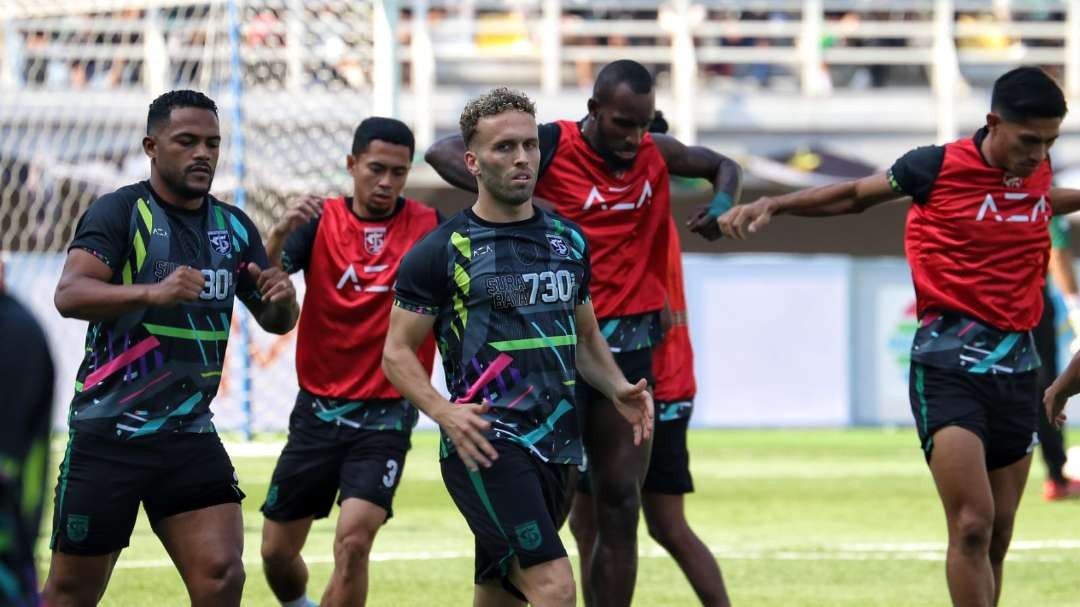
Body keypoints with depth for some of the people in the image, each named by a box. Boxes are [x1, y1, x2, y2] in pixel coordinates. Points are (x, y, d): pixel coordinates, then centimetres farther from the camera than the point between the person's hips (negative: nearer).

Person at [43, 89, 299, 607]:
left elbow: (275, 321, 17)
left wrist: (282, 300, -8)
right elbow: (68, 295, -22)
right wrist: (152, 293, -39)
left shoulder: (233, 228, 9)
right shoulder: (120, 211, -8)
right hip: (108, 436, -4)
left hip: (190, 437, 4)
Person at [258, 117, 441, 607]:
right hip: (319, 410, 2)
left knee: (353, 542, -20)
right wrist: (281, 232, -32)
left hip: (385, 418, -2)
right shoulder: (320, 221, -2)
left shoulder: (429, 226, -3)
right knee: (277, 551, 10)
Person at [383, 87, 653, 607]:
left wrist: (617, 389, 5)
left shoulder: (568, 240, 14)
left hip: (556, 444, 7)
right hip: (486, 445, -7)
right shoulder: (442, 250, -4)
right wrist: (444, 411, -19)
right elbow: (397, 352, -2)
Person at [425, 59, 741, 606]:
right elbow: (443, 153, -11)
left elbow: (722, 166, 25)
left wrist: (721, 205, 1)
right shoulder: (552, 146, -9)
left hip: (628, 347, 5)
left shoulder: (655, 154, 6)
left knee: (620, 505, 5)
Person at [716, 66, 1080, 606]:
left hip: (1017, 364, 6)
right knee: (972, 526, -17)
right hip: (950, 359, -5)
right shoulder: (939, 167, -8)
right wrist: (771, 205, -1)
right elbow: (854, 196, 6)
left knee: (997, 538, 6)